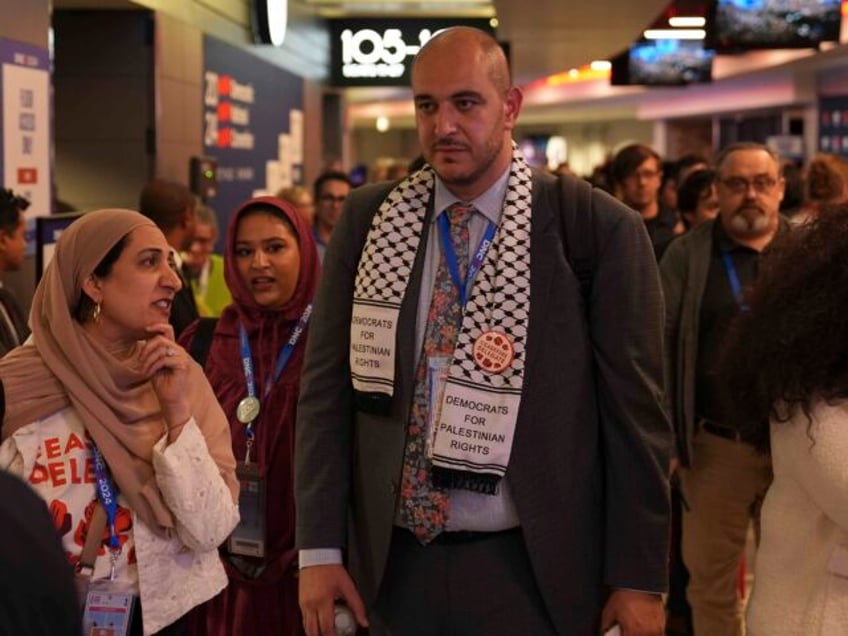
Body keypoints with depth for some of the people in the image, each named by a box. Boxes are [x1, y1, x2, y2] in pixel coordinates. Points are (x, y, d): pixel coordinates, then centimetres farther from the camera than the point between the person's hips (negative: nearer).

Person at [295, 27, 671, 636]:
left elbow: (634, 410, -5)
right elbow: (326, 386, 3)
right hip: (393, 566, 3)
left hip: (532, 573, -2)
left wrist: (639, 579, -4)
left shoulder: (601, 229, -7)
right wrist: (320, 549, -1)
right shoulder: (367, 219, 1)